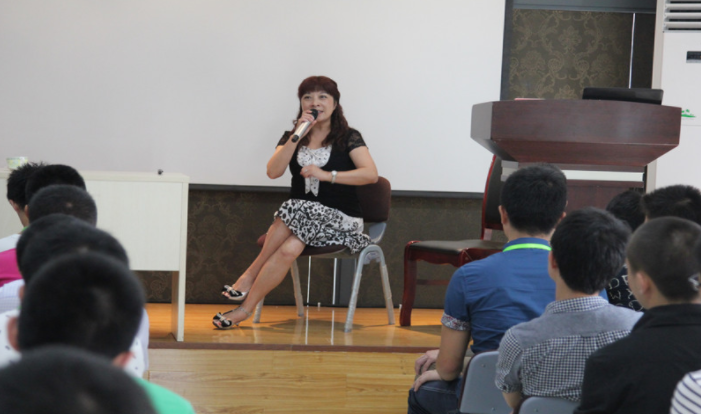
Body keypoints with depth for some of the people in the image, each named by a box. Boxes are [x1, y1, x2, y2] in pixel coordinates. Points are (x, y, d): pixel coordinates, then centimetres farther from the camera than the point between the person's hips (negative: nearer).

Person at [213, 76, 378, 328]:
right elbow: (273, 172, -5)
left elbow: (371, 174, -15)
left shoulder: (348, 138, 1)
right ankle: (246, 307, -31)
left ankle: (250, 275, -21)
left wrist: (327, 175, -25)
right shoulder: (291, 137, 12)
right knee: (289, 248, -33)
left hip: (340, 219, -3)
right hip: (301, 217, 3)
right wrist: (297, 136, -14)